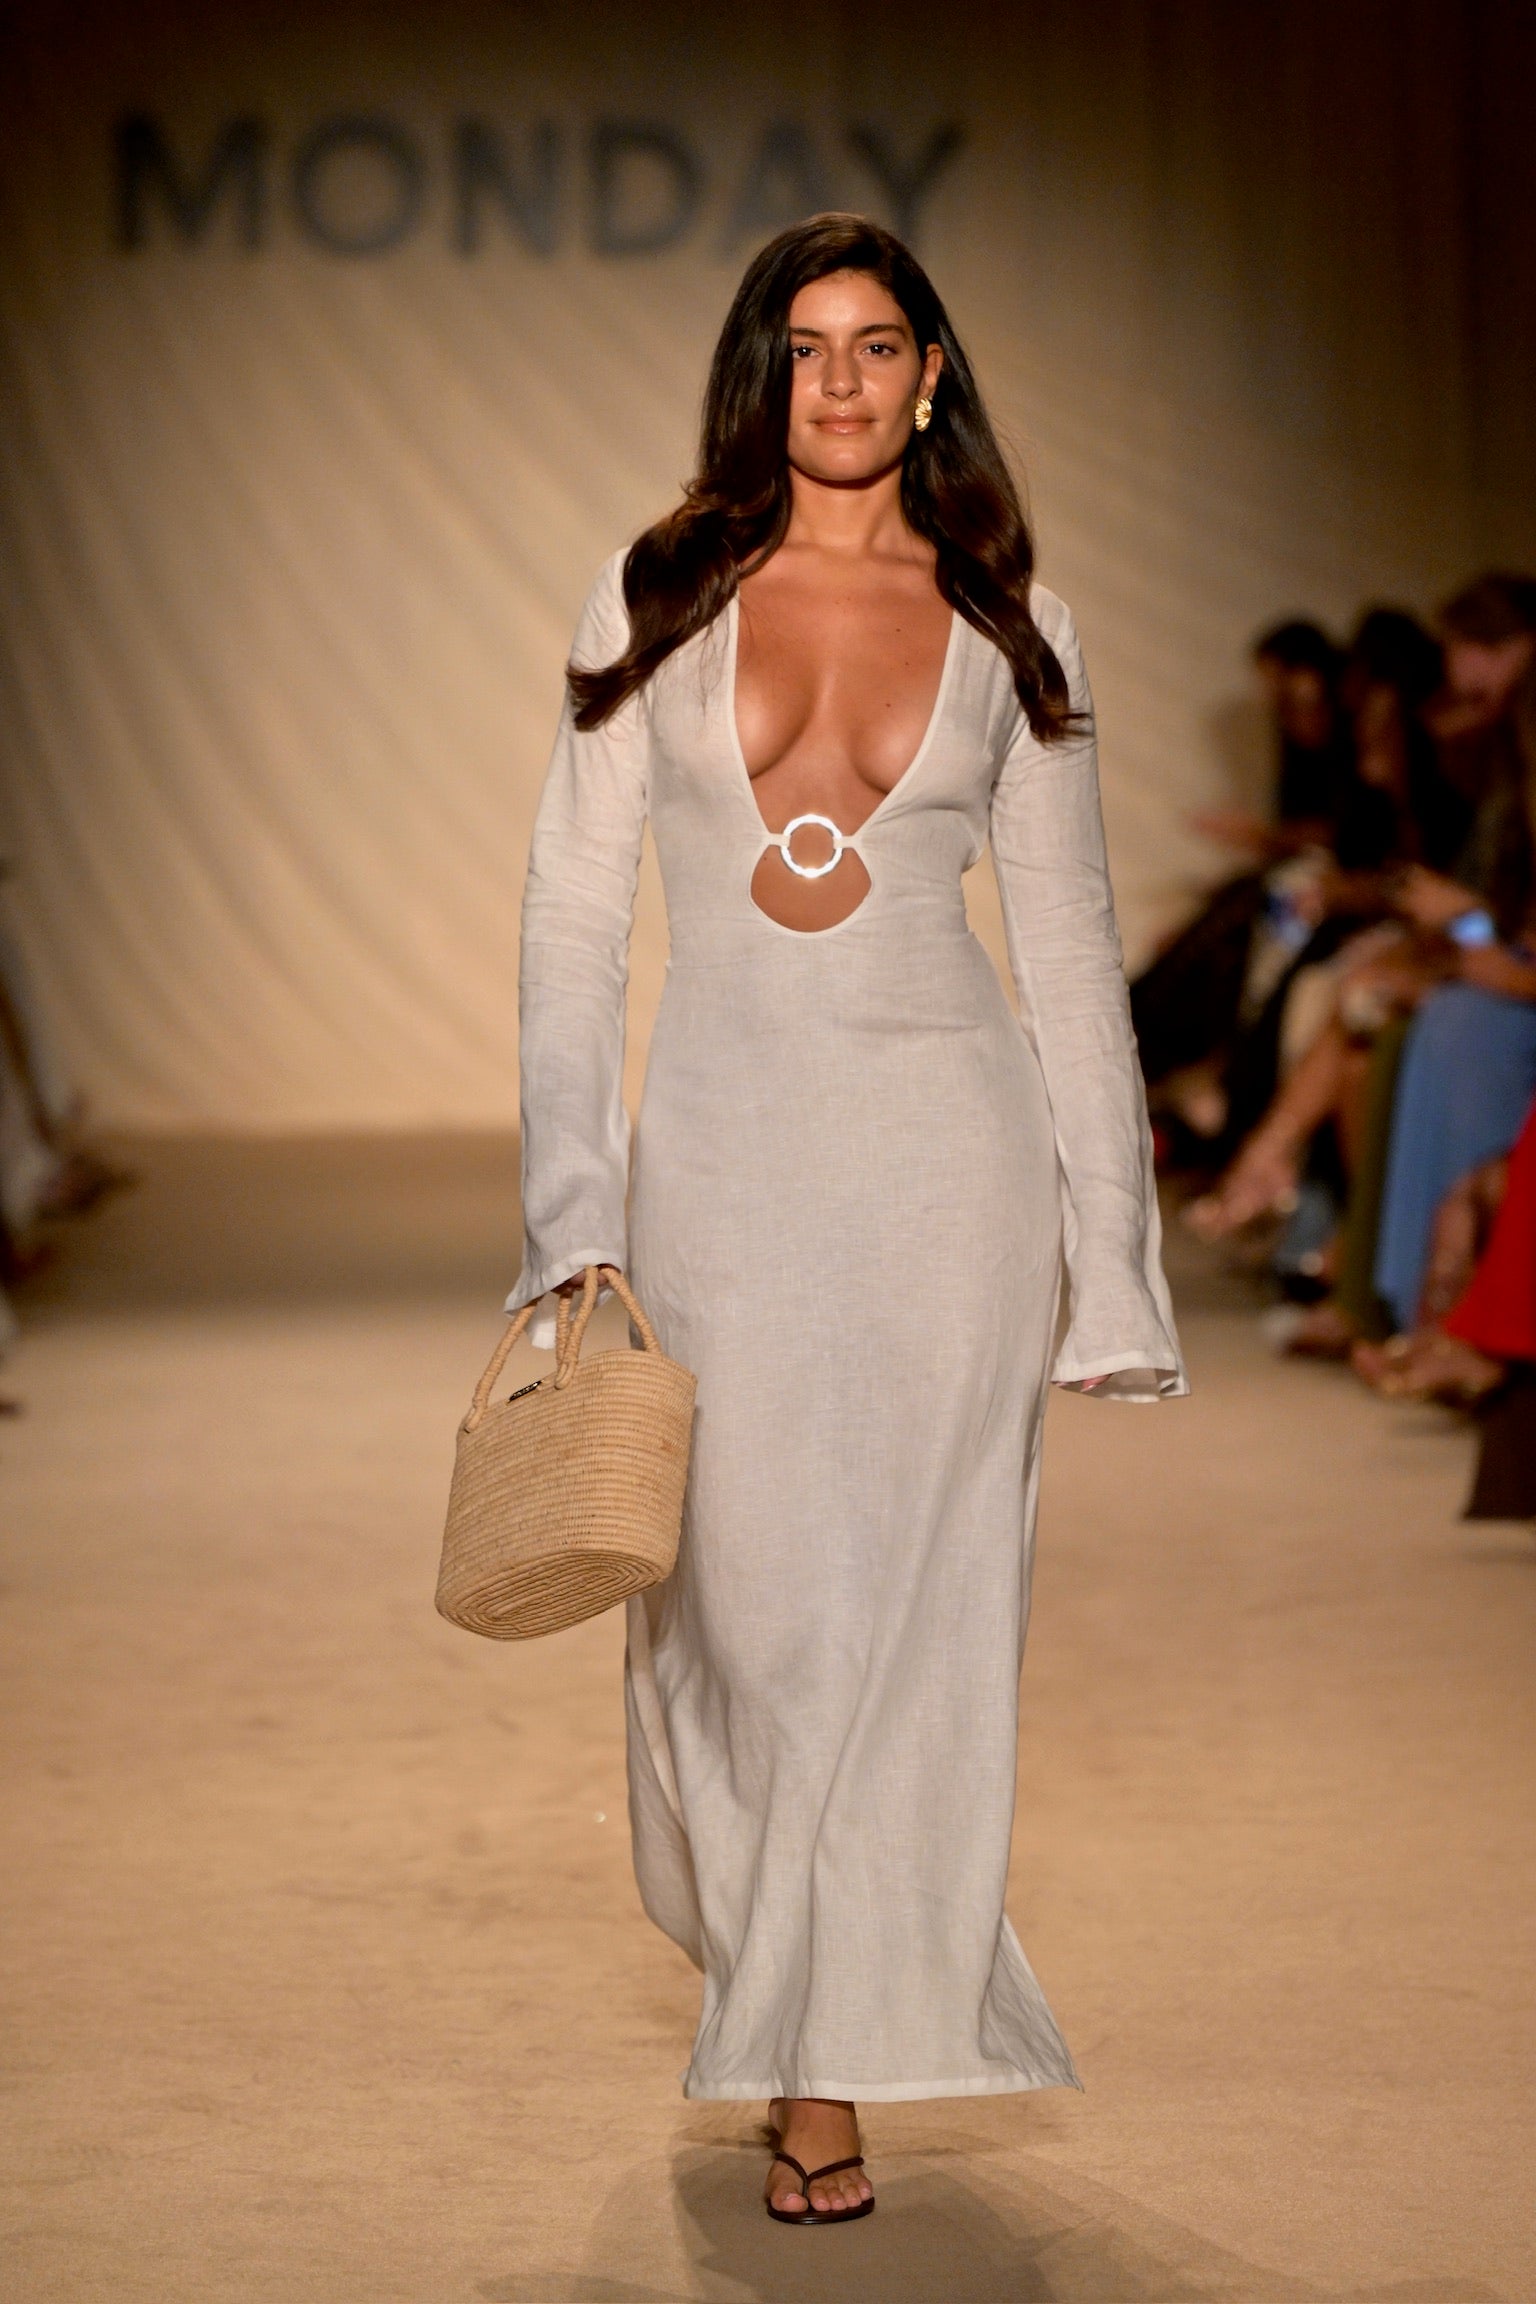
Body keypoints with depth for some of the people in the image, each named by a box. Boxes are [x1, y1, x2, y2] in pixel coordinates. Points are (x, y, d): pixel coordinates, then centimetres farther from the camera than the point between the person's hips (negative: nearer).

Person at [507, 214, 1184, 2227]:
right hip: (724, 1143, 0)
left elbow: (1068, 934, 8)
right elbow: (575, 906, 3)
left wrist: (1107, 1245, 3)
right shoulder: (660, 599, 4)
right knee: (747, 1589, 1)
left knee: (913, 1603, -1)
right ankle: (772, 1958, 30)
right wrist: (572, 1214, -4)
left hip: (947, 1136, 0)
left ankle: (831, 2062, 10)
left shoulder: (1007, 624, 5)